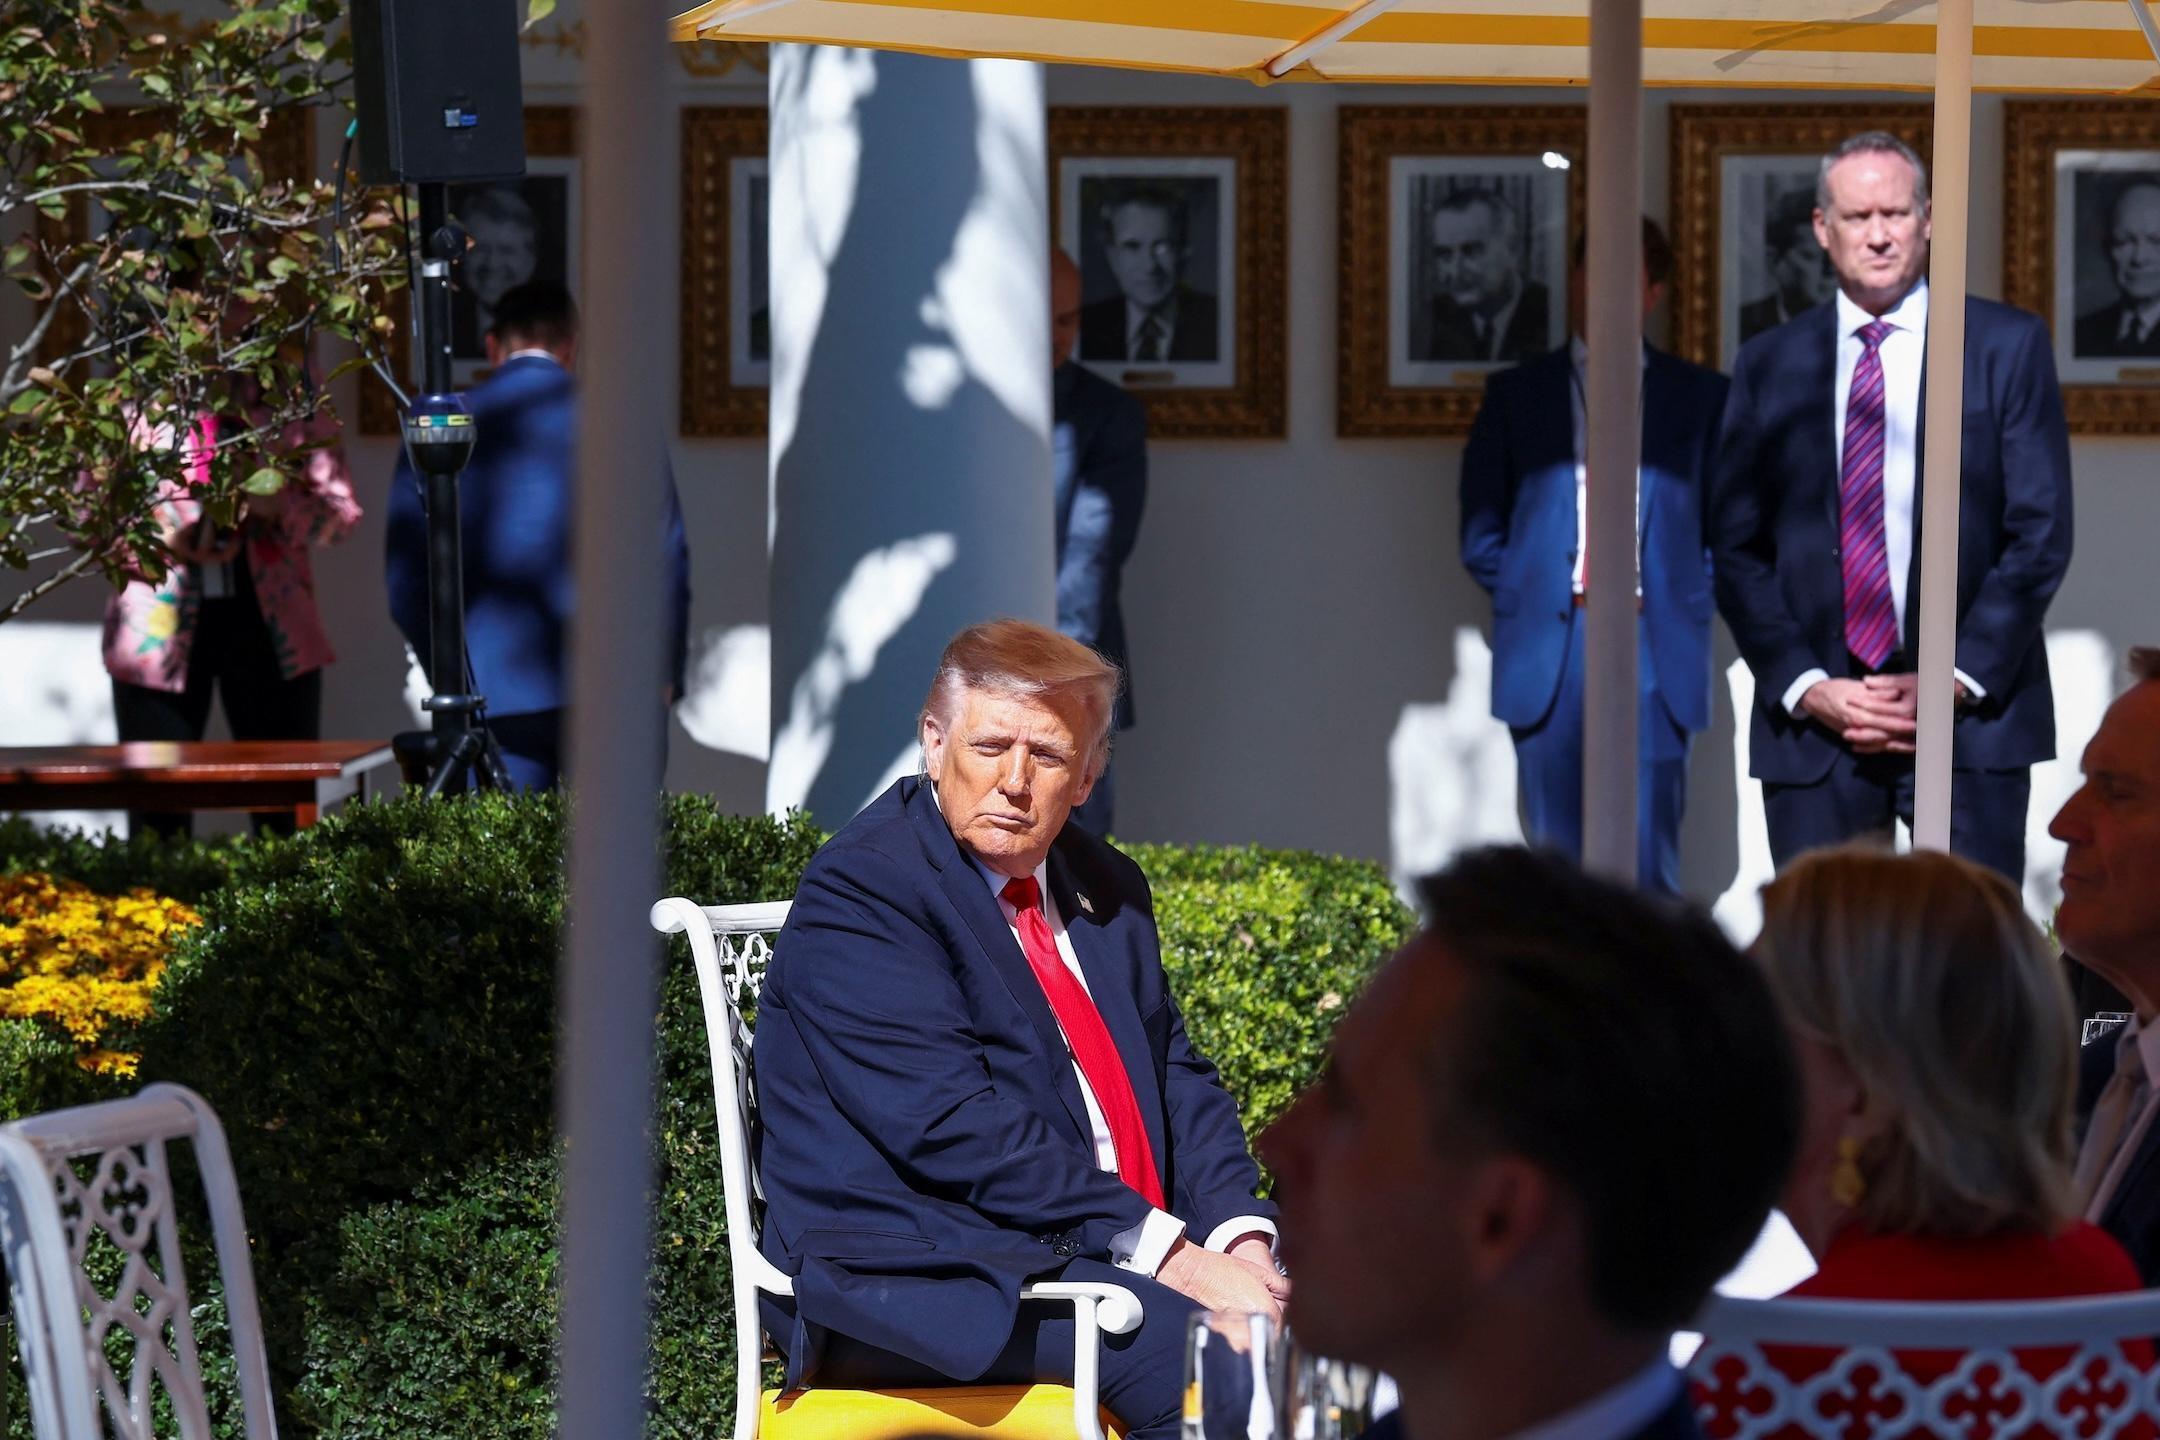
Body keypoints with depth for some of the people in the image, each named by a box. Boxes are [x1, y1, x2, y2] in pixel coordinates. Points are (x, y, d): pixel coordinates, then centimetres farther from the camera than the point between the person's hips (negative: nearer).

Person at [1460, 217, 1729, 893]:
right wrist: (1532, 600, -1)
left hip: (1655, 657, -1)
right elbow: (1481, 534, 11)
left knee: (1648, 867, -6)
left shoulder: (1701, 396, 11)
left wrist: (1670, 605, -1)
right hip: (1547, 657, 1)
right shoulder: (1516, 394, 12)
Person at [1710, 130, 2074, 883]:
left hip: (1972, 712, -2)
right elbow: (1735, 547, 8)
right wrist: (1806, 687, -6)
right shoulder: (1769, 364, 11)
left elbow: (2041, 532, 0)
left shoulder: (2008, 346, 5)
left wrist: (1957, 679, -9)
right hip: (1813, 719, 2)